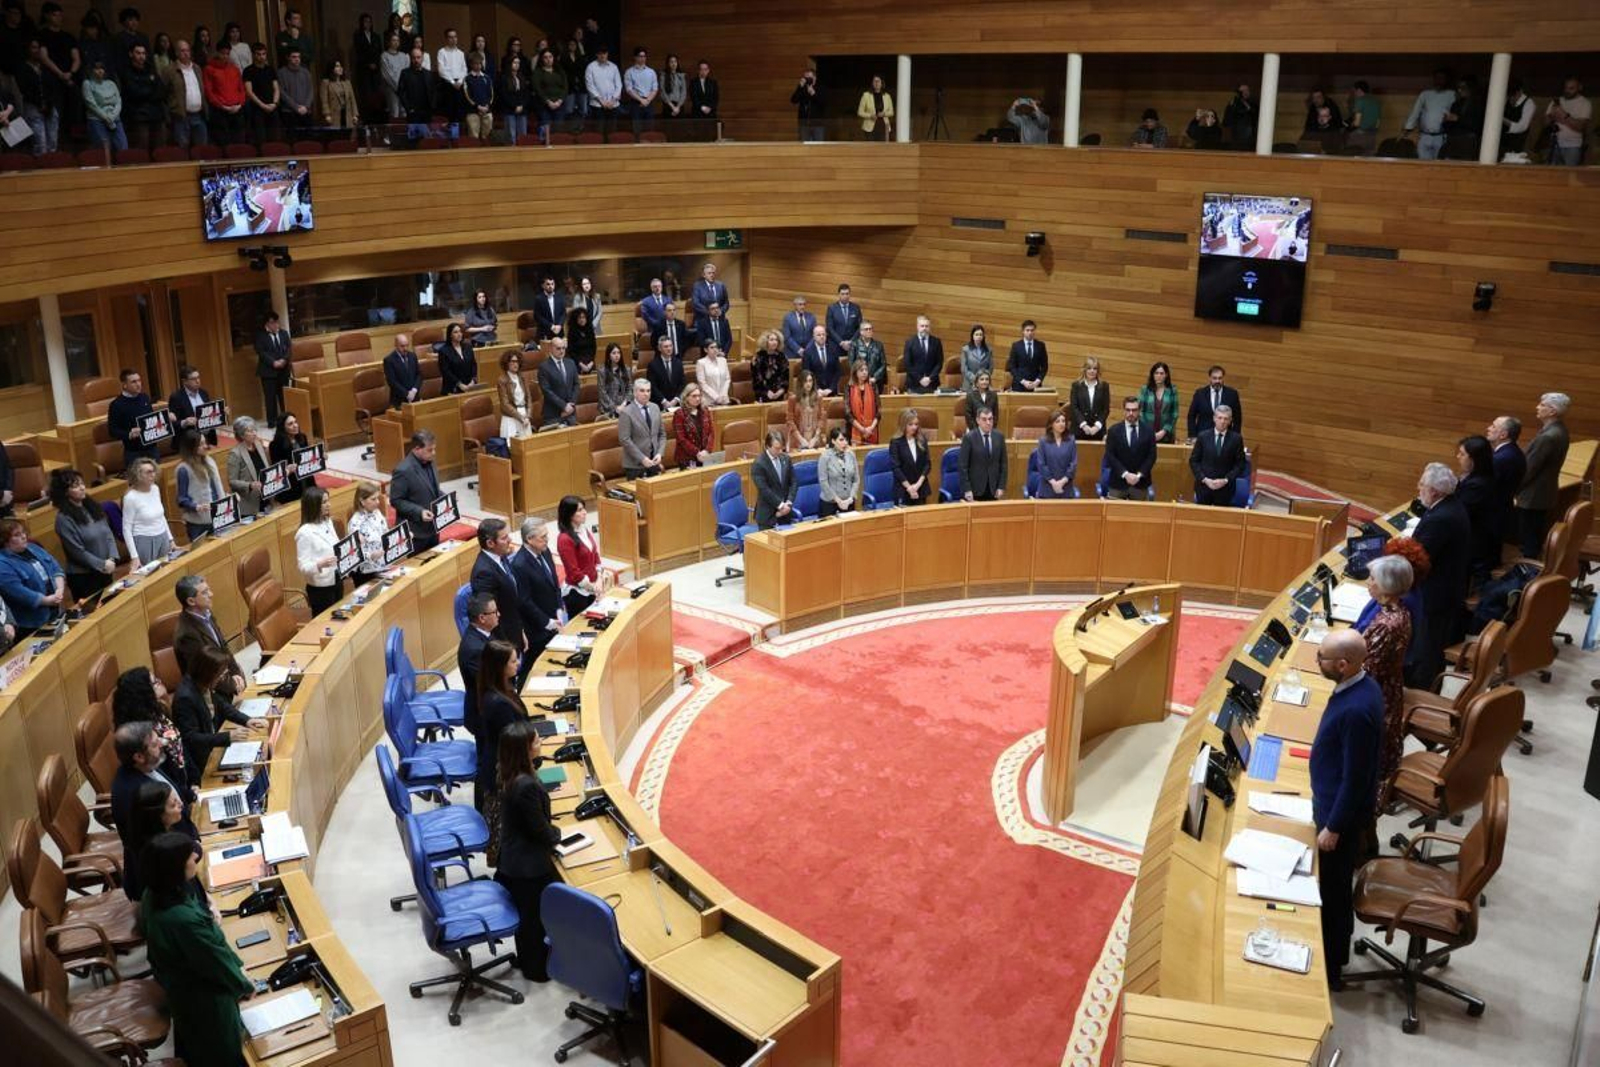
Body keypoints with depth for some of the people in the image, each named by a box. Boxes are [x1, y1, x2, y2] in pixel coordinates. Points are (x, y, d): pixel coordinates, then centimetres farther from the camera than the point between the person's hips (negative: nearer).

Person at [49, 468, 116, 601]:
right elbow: (77, 552, -17)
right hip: (83, 576, -7)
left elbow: (108, 533, 4)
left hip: (104, 572, 7)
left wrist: (112, 558, -9)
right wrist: (102, 564, -14)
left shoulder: (93, 506, 5)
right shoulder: (64, 518, -15)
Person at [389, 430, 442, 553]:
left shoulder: (429, 462, 4)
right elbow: (395, 501, -19)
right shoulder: (403, 470, -22)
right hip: (414, 532, -8)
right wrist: (419, 512, -26)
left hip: (433, 527, 8)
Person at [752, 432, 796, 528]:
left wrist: (788, 503, -8)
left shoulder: (786, 459, 6)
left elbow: (793, 482, 6)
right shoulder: (758, 464, -14)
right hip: (767, 514, -5)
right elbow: (764, 489, -18)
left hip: (786, 512, 5)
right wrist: (780, 505, -18)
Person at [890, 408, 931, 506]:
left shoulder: (922, 441, 6)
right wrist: (909, 487, -15)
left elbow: (928, 463, 2)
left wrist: (918, 483, -11)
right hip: (903, 491, -4)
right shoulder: (896, 443, -6)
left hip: (921, 489, 4)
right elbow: (896, 467, -10)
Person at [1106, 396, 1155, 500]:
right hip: (1118, 483, -1)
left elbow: (1152, 456, 2)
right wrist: (1125, 474, -13)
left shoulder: (1148, 432, 7)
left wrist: (1139, 475, -11)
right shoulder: (1114, 431, 4)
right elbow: (1110, 456, -3)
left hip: (1140, 483, 1)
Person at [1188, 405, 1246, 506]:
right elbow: (1193, 461, 3)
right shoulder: (1203, 437, 2)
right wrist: (1204, 479, -9)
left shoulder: (1236, 439, 0)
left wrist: (1226, 480, -11)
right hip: (1203, 485, 1)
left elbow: (1240, 464, 1)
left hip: (1225, 488, -1)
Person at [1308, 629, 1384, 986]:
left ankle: (1330, 966, 28)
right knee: (1335, 884, 25)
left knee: (1332, 888, 10)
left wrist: (1333, 827, -17)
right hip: (1334, 804, 9)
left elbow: (1355, 778, -26)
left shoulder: (1357, 709, -34)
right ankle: (1335, 948, 44)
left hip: (1342, 813, -9)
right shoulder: (1360, 685, -4)